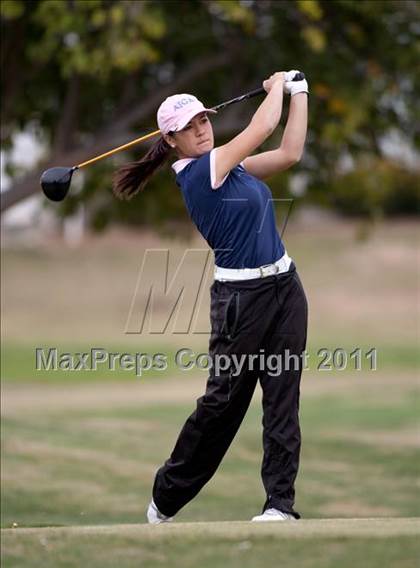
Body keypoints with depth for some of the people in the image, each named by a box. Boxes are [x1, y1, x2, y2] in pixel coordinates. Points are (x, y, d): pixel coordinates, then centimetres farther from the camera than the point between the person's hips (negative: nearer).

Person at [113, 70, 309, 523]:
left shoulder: (224, 166, 11)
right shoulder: (203, 169, -13)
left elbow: (289, 152, 9)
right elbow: (263, 127, -12)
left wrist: (298, 92, 8)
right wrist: (277, 85, 6)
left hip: (284, 286, 8)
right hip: (241, 295, -8)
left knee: (283, 399, 1)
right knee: (223, 399, -1)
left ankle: (281, 502, 1)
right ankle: (166, 498, 16)